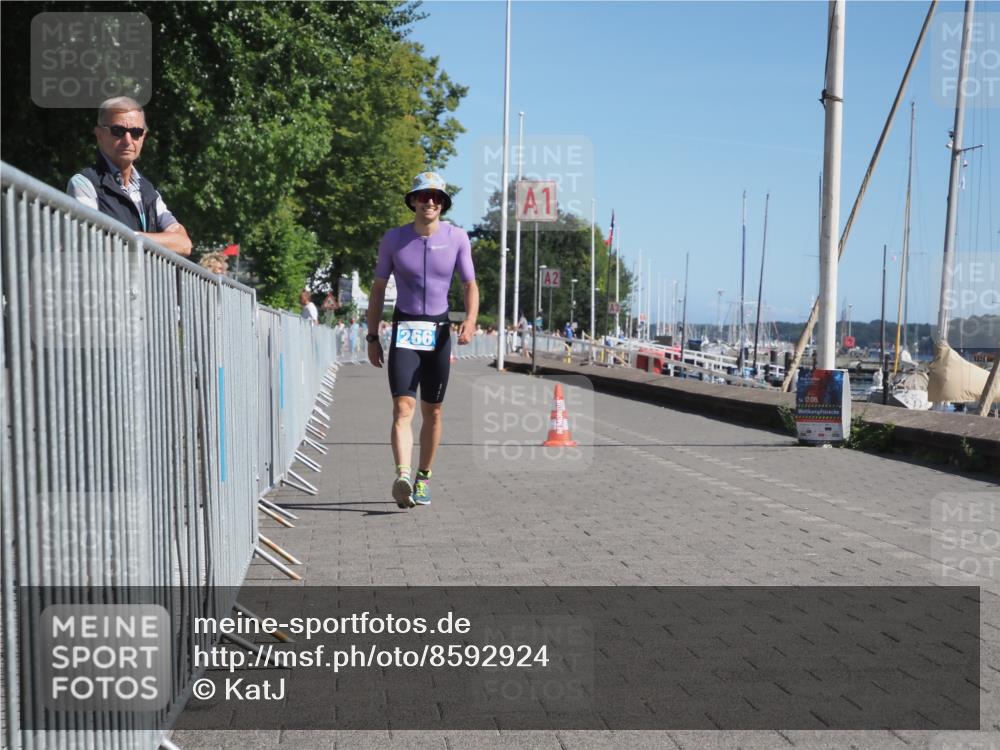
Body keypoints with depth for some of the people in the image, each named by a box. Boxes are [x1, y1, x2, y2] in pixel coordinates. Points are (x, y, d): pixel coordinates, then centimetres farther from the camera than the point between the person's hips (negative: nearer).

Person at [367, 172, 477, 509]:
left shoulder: (457, 238, 1)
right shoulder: (393, 238, 0)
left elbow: (470, 284, 4)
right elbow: (378, 288, 7)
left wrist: (470, 319, -17)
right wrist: (372, 337, 4)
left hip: (439, 332, 1)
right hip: (404, 331, -1)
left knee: (432, 412, 9)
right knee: (403, 408, -16)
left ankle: (424, 478, 23)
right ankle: (402, 477, -29)